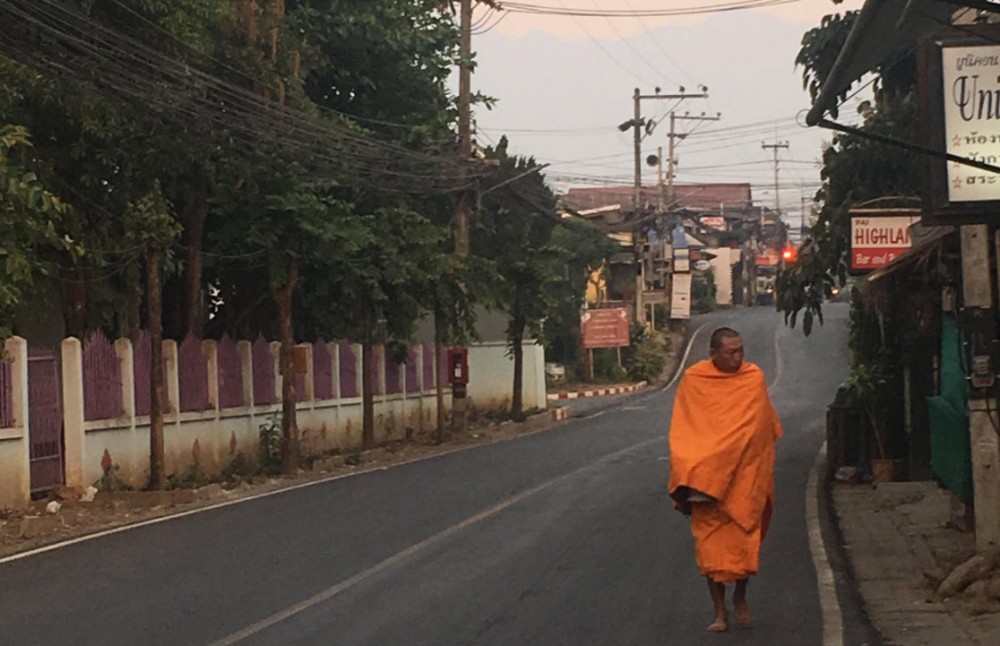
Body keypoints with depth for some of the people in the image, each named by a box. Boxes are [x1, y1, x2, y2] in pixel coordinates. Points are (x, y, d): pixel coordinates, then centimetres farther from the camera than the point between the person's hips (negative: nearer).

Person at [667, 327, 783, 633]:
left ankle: (740, 598, 29)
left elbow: (766, 428, 7)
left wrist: (764, 476, 5)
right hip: (705, 479, -1)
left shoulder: (754, 378, -1)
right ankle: (720, 611, 9)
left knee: (744, 540, 6)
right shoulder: (693, 380, -4)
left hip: (745, 477, 1)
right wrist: (688, 479, -6)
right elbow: (681, 432, 0)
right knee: (711, 544, 0)